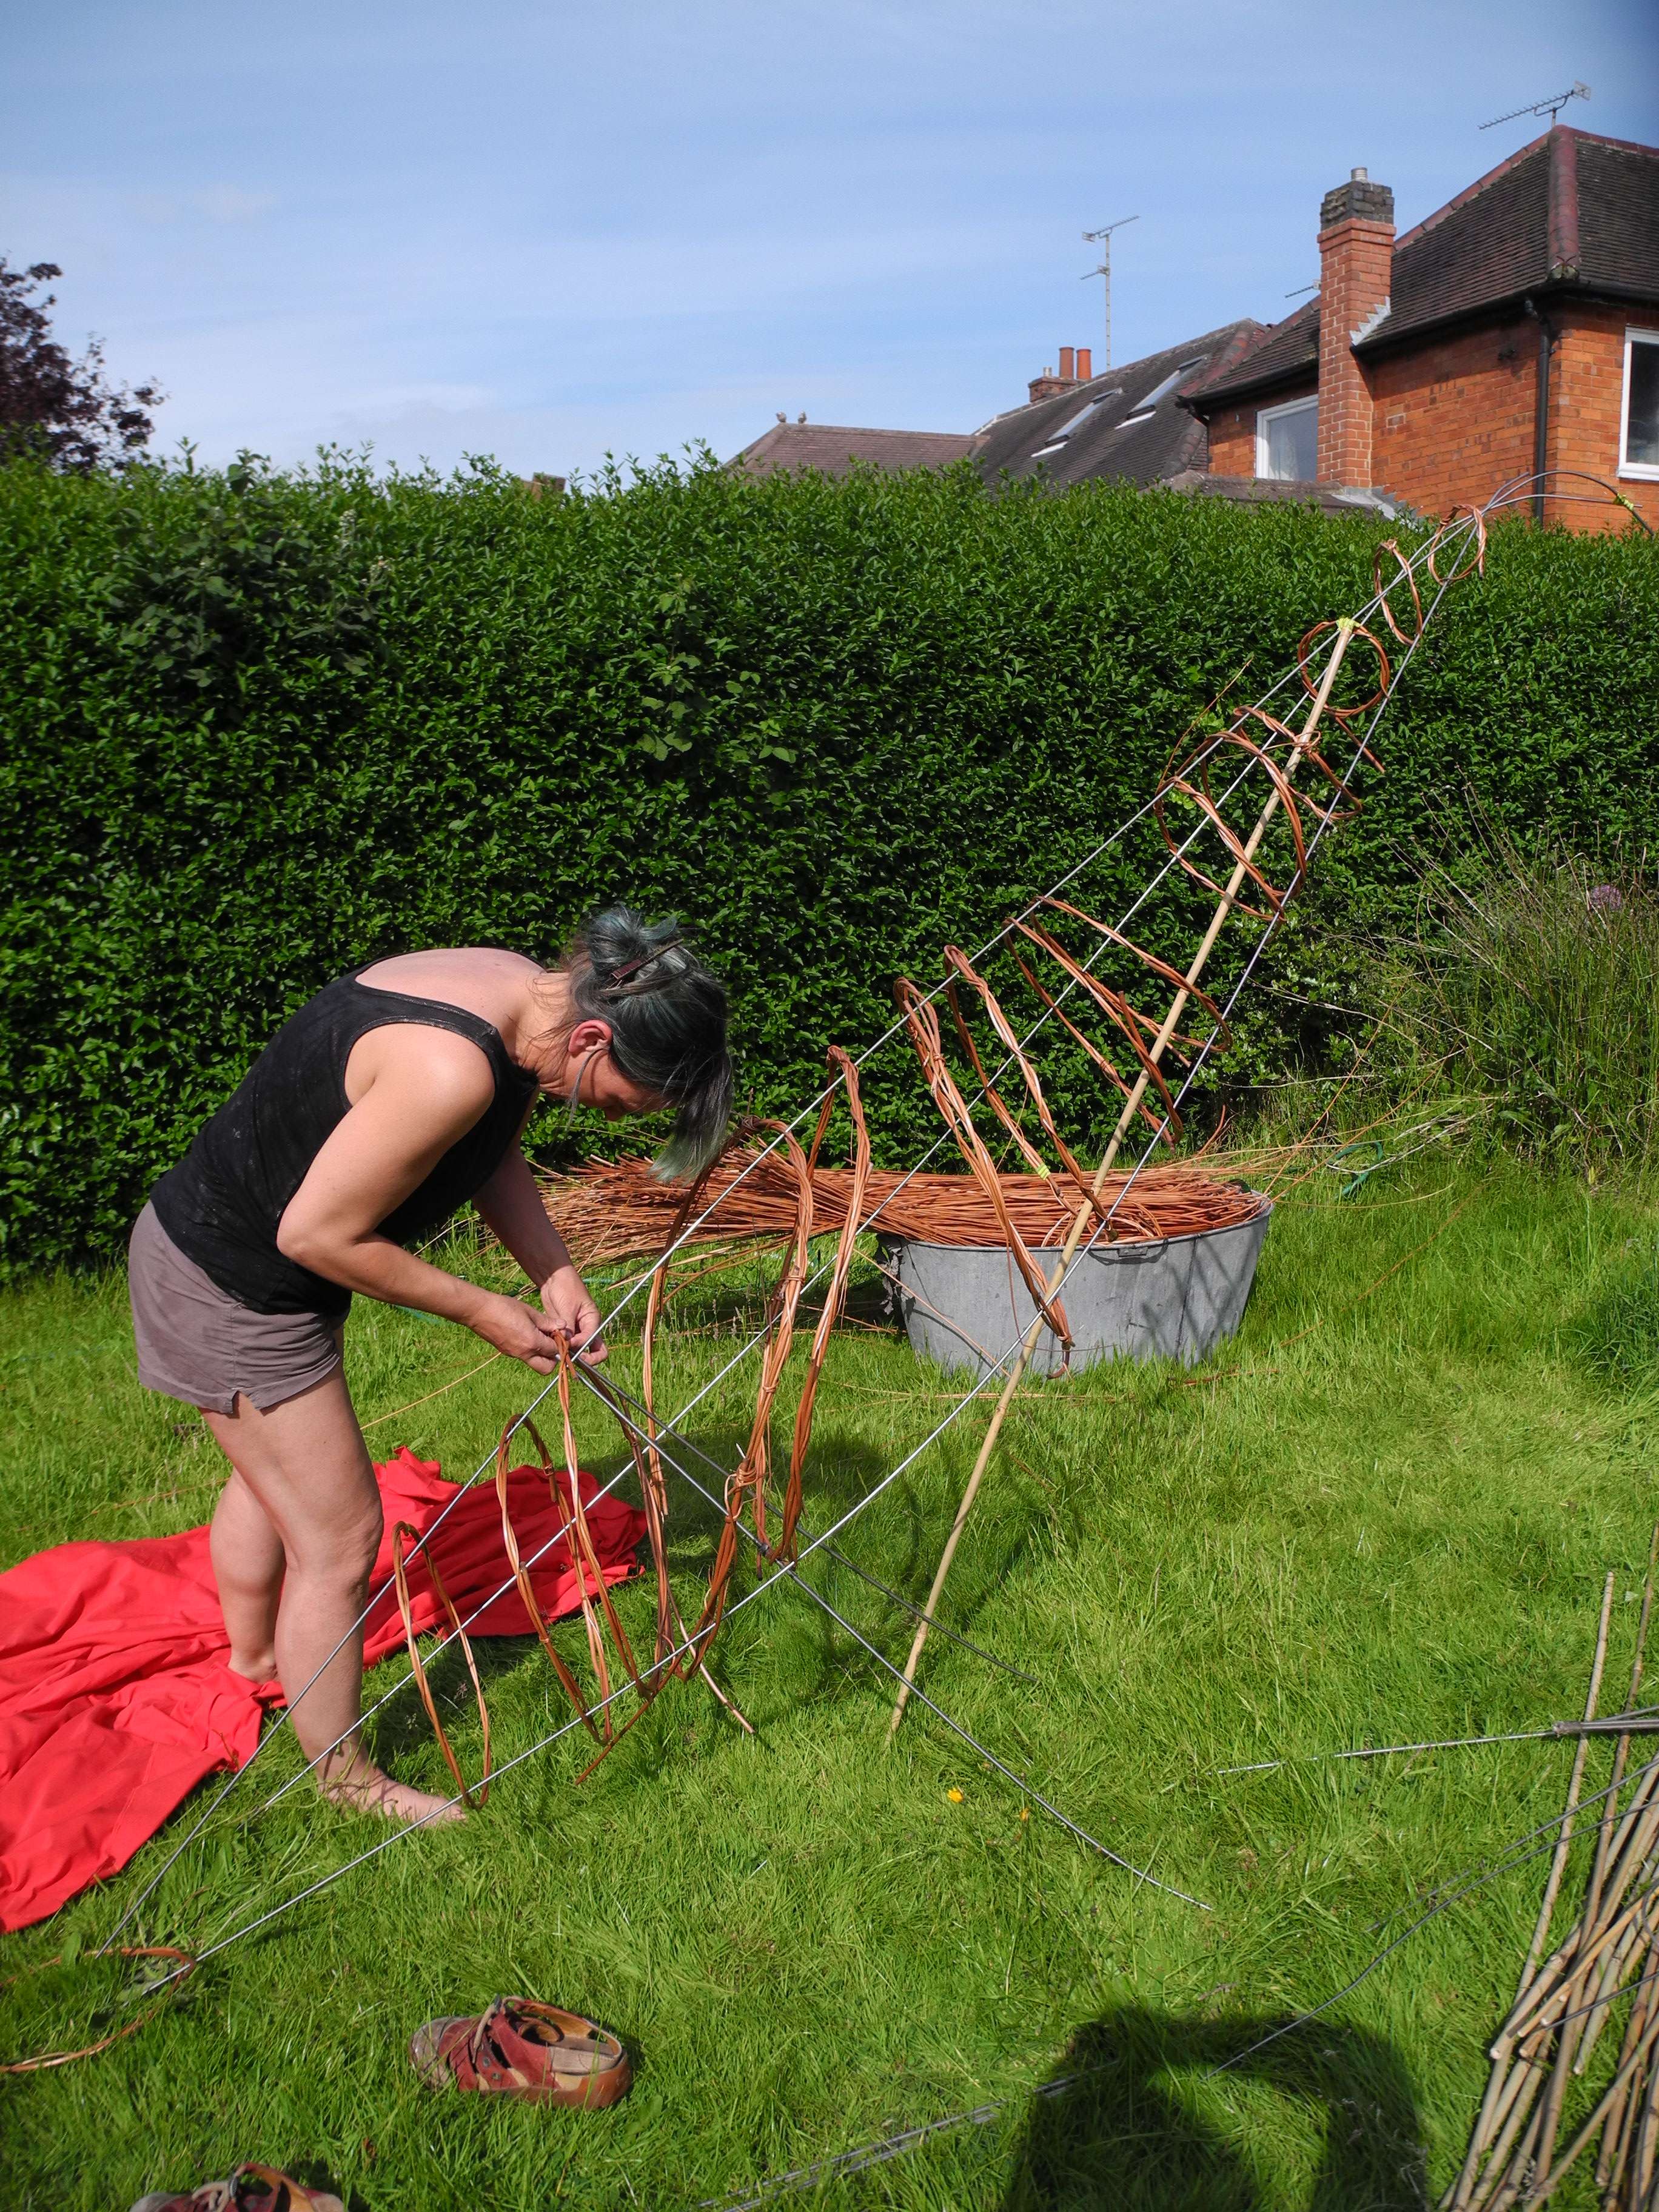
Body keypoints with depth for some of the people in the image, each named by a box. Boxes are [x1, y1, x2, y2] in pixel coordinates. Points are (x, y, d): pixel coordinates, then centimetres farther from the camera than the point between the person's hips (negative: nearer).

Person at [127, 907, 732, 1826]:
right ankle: (344, 1780, 24)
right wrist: (483, 1311, -18)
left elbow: (494, 1151, 8)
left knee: (270, 1474, 31)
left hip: (223, 1252, 10)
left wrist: (556, 1274, -6)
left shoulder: (524, 996, -8)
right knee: (339, 1539, 2)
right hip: (227, 1290, -10)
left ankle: (253, 1659, 58)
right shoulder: (450, 1069, -37)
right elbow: (315, 1234, -29)